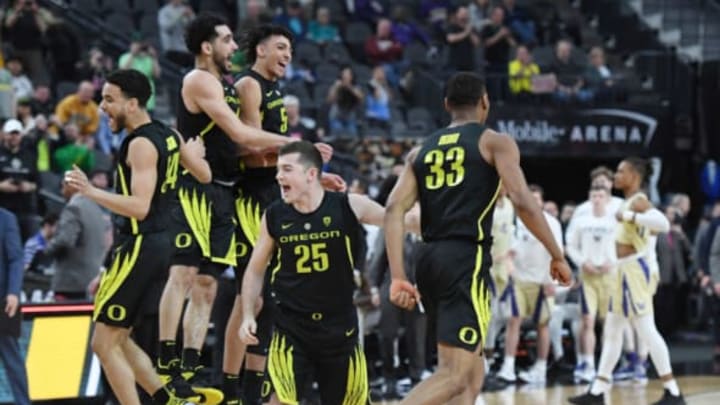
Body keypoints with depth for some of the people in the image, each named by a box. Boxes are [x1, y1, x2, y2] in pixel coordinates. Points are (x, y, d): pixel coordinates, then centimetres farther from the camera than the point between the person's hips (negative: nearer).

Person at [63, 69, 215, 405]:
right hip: (157, 243, 10)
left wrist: (90, 191, -29)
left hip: (139, 247, -10)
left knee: (104, 343, -5)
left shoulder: (141, 145, -17)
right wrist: (193, 152, 40)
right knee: (117, 339, 17)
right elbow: (204, 175, 21)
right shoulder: (168, 135, 10)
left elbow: (139, 207, -25)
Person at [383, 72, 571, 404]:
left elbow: (394, 209, 4)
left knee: (471, 364, 21)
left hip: (429, 259, 7)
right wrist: (557, 255, -1)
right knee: (454, 374, -12)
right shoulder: (495, 142, 3)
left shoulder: (422, 151, 17)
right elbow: (522, 202, -10)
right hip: (466, 259, -6)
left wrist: (398, 277, 1)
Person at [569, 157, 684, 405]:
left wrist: (629, 216, -29)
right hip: (623, 271, 10)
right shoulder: (628, 203, 15)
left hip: (634, 270, -10)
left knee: (646, 331, -10)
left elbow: (662, 223, -32)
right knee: (612, 331, 12)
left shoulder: (638, 201, -14)